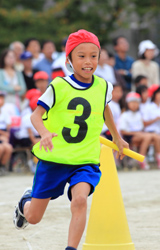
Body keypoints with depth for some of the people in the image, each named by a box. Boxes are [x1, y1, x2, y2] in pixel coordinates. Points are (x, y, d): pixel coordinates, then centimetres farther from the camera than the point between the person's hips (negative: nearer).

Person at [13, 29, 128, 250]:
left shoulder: (104, 87, 1)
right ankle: (26, 202, 48)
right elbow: (36, 114, -17)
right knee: (33, 217, 11)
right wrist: (44, 132, -38)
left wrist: (116, 137, 34)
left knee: (80, 199, -30)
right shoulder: (59, 87, -11)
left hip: (86, 160, 1)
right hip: (53, 158, -1)